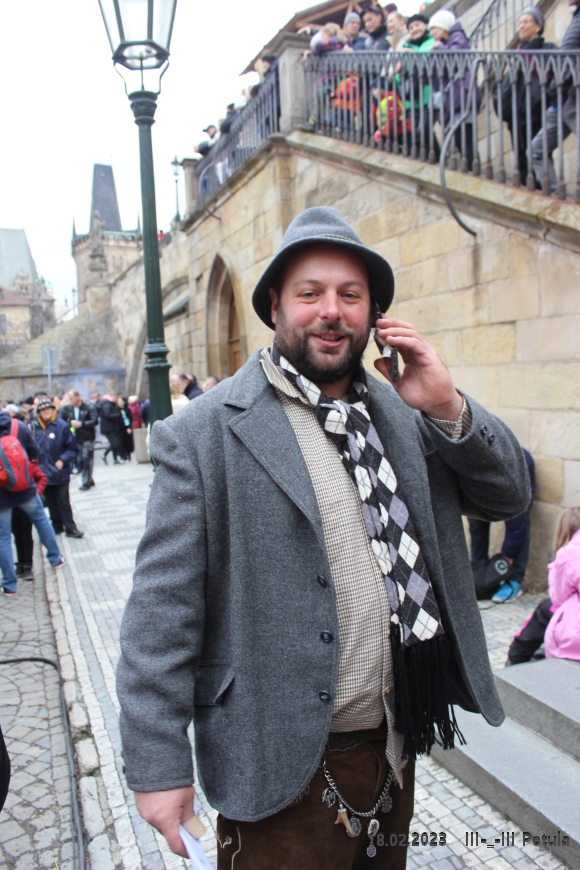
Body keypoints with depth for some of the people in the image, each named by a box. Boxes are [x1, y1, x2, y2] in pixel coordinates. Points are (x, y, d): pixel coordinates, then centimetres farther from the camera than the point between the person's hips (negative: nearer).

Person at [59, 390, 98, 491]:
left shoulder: (89, 408, -5)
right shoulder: (68, 409, 8)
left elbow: (95, 421, -11)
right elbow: (62, 421, 10)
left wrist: (81, 424, -17)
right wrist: (70, 423, -10)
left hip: (87, 438, -5)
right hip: (76, 438, 5)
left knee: (86, 459, -7)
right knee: (81, 460, 9)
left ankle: (86, 482, 0)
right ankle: (89, 480, 22)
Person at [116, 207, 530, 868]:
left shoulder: (401, 414, 1)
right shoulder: (204, 433, -16)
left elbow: (510, 495, 3)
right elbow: (162, 609, -15)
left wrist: (447, 408, -13)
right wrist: (158, 766, -14)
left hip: (395, 746, 6)